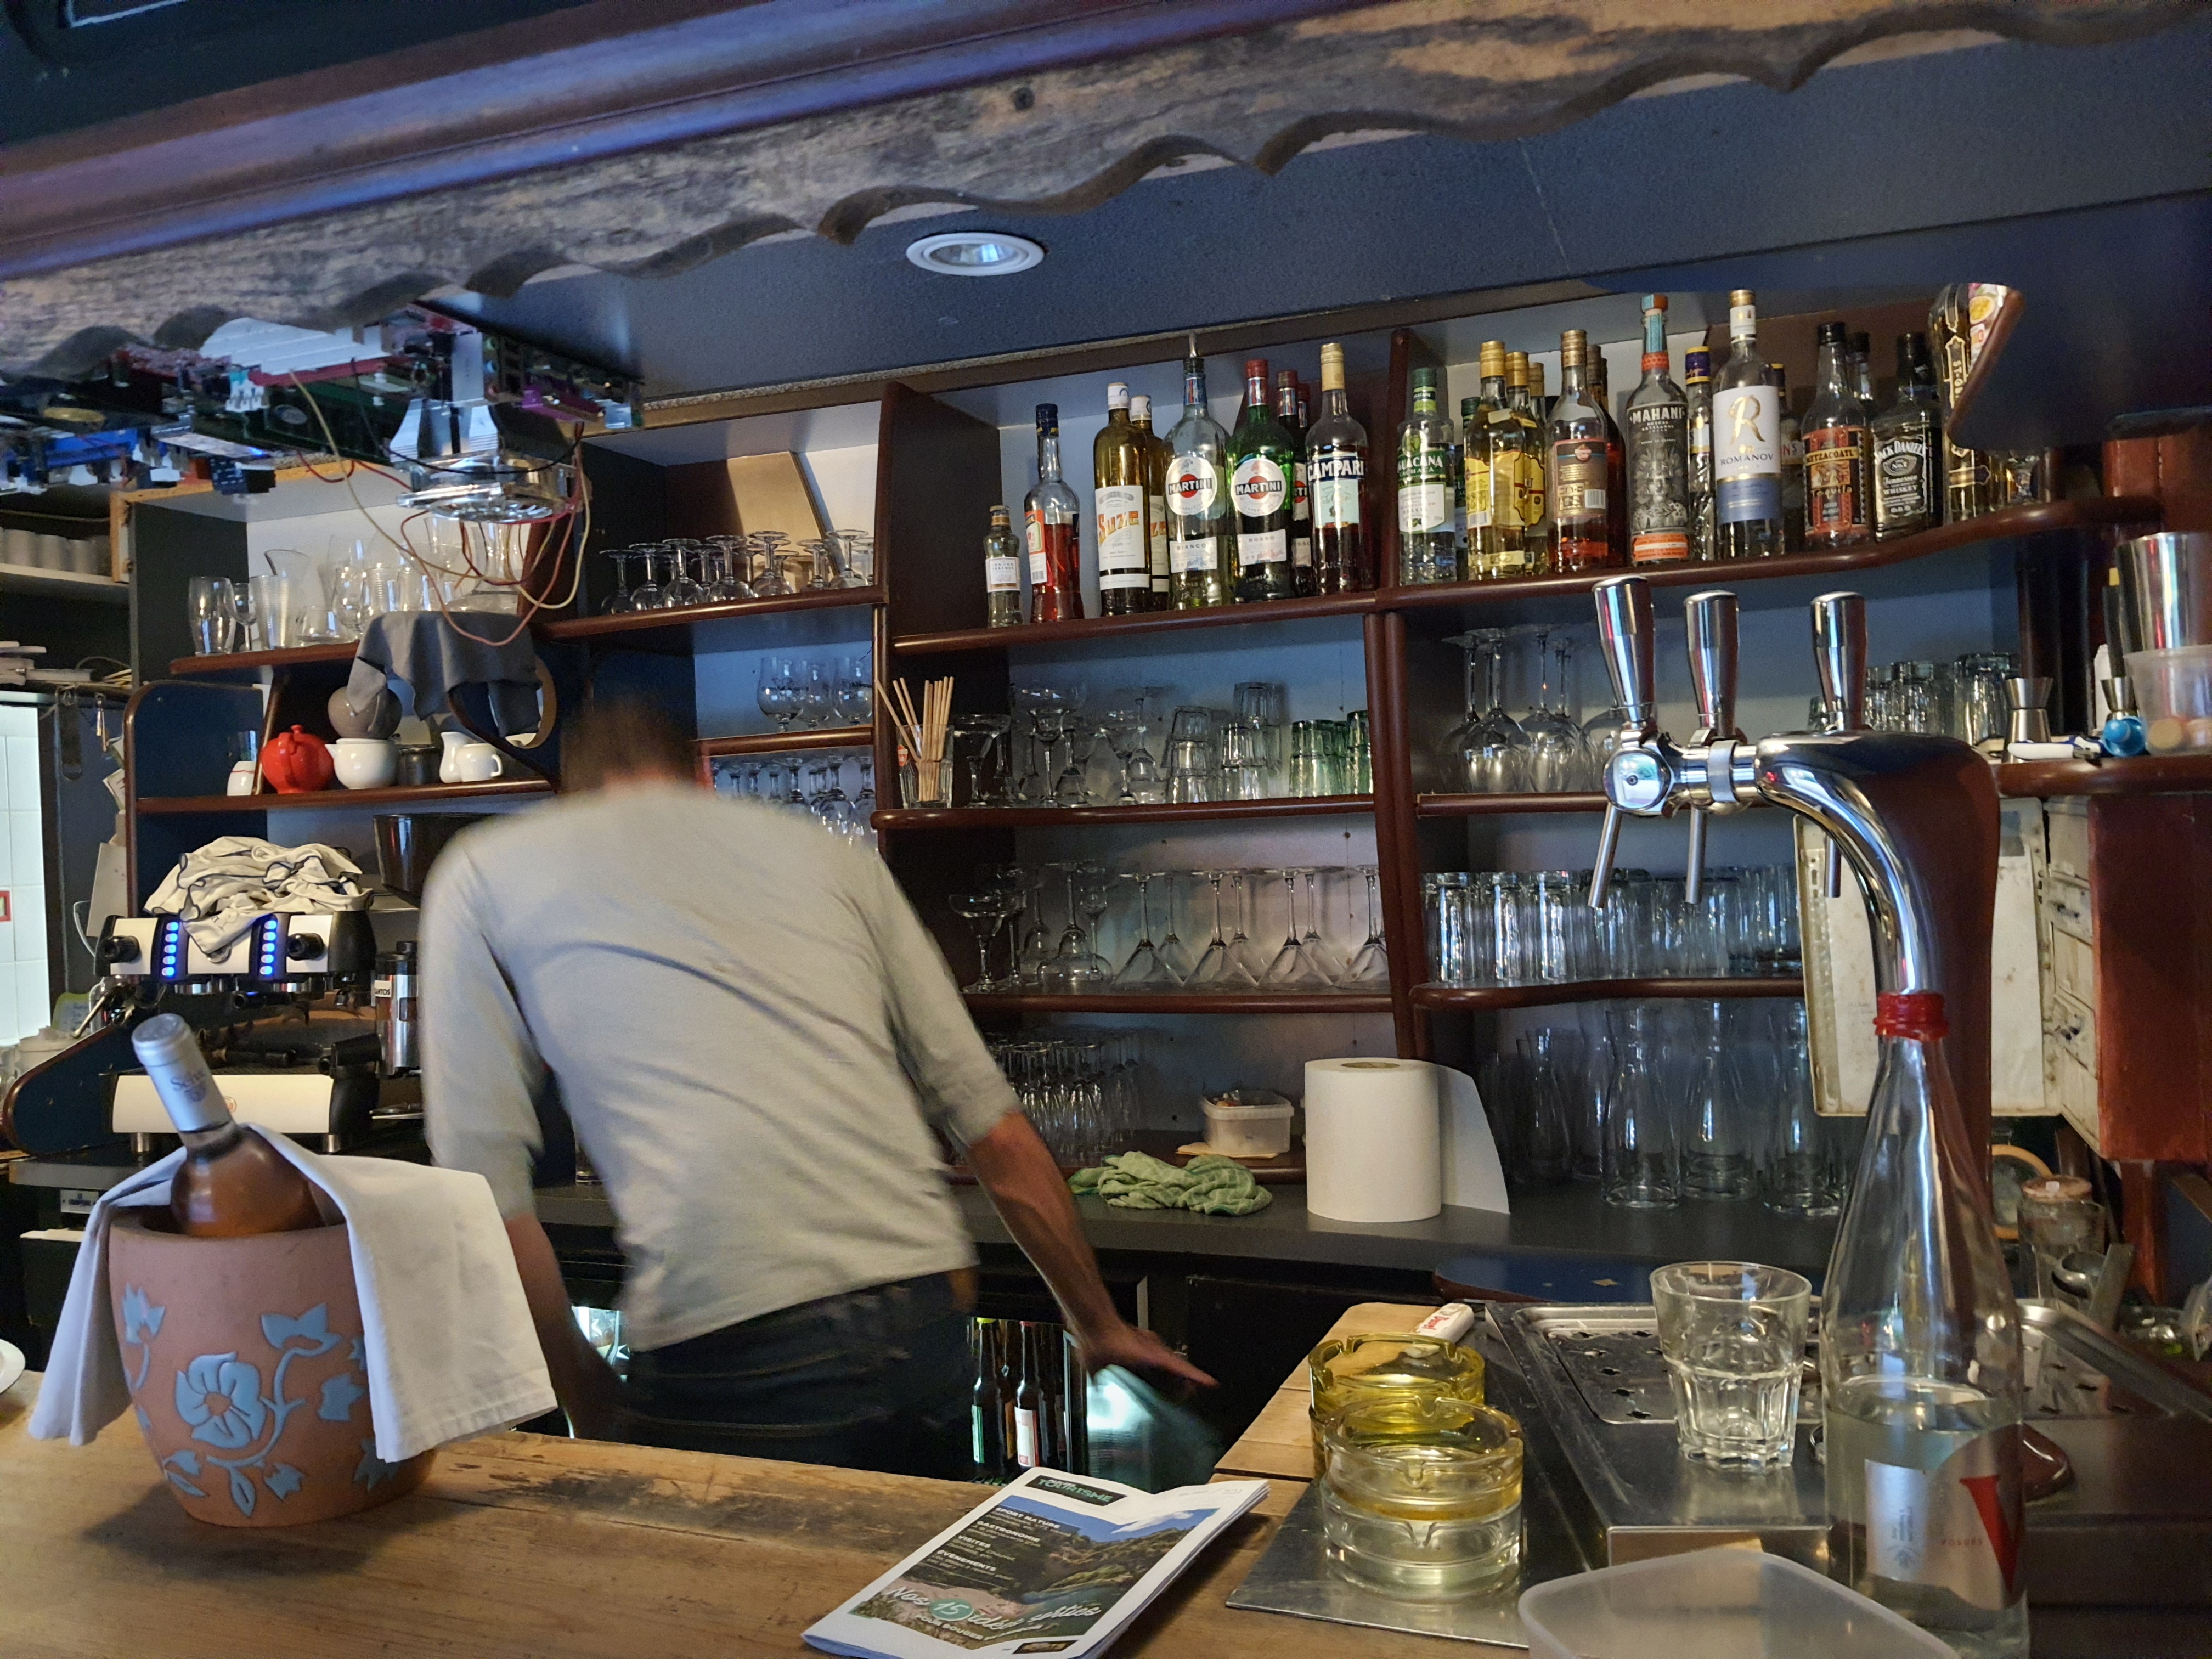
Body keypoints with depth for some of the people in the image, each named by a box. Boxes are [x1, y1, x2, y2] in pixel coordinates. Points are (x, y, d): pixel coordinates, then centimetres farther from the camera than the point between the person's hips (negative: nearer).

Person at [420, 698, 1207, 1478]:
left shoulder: (479, 876, 14)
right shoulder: (829, 852, 18)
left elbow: (485, 1188, 5)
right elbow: (995, 1130, 15)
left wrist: (590, 1406, 16)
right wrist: (1101, 1325, 25)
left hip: (729, 1361, -3)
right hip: (924, 1325, 4)